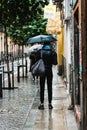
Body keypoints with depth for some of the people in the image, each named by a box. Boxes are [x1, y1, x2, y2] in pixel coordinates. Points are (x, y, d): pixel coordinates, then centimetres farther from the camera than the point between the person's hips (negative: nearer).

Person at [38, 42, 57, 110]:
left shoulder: (41, 52, -4)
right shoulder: (52, 52, -1)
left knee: (42, 88, 3)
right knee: (49, 87, 8)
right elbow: (55, 63, -1)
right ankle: (50, 103, 8)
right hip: (49, 71, 1)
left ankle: (42, 103, 1)